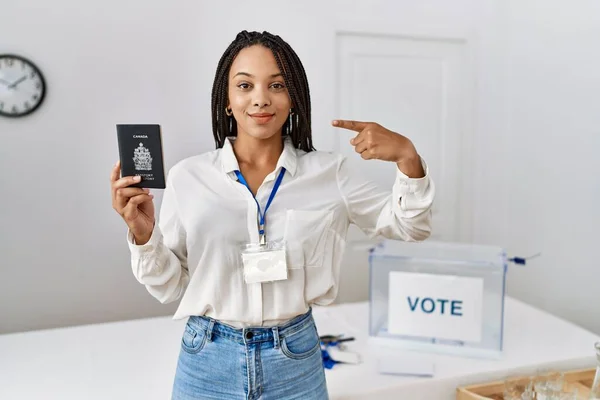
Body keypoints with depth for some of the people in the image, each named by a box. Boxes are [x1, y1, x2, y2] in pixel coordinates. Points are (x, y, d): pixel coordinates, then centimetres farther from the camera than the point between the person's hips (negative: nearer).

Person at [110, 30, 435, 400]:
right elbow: (170, 287, 0)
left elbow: (410, 226, 2)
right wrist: (143, 234, -19)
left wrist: (407, 157, -15)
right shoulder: (188, 176, -6)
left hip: (295, 361, 1)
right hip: (208, 362, 0)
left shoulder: (328, 173, -5)